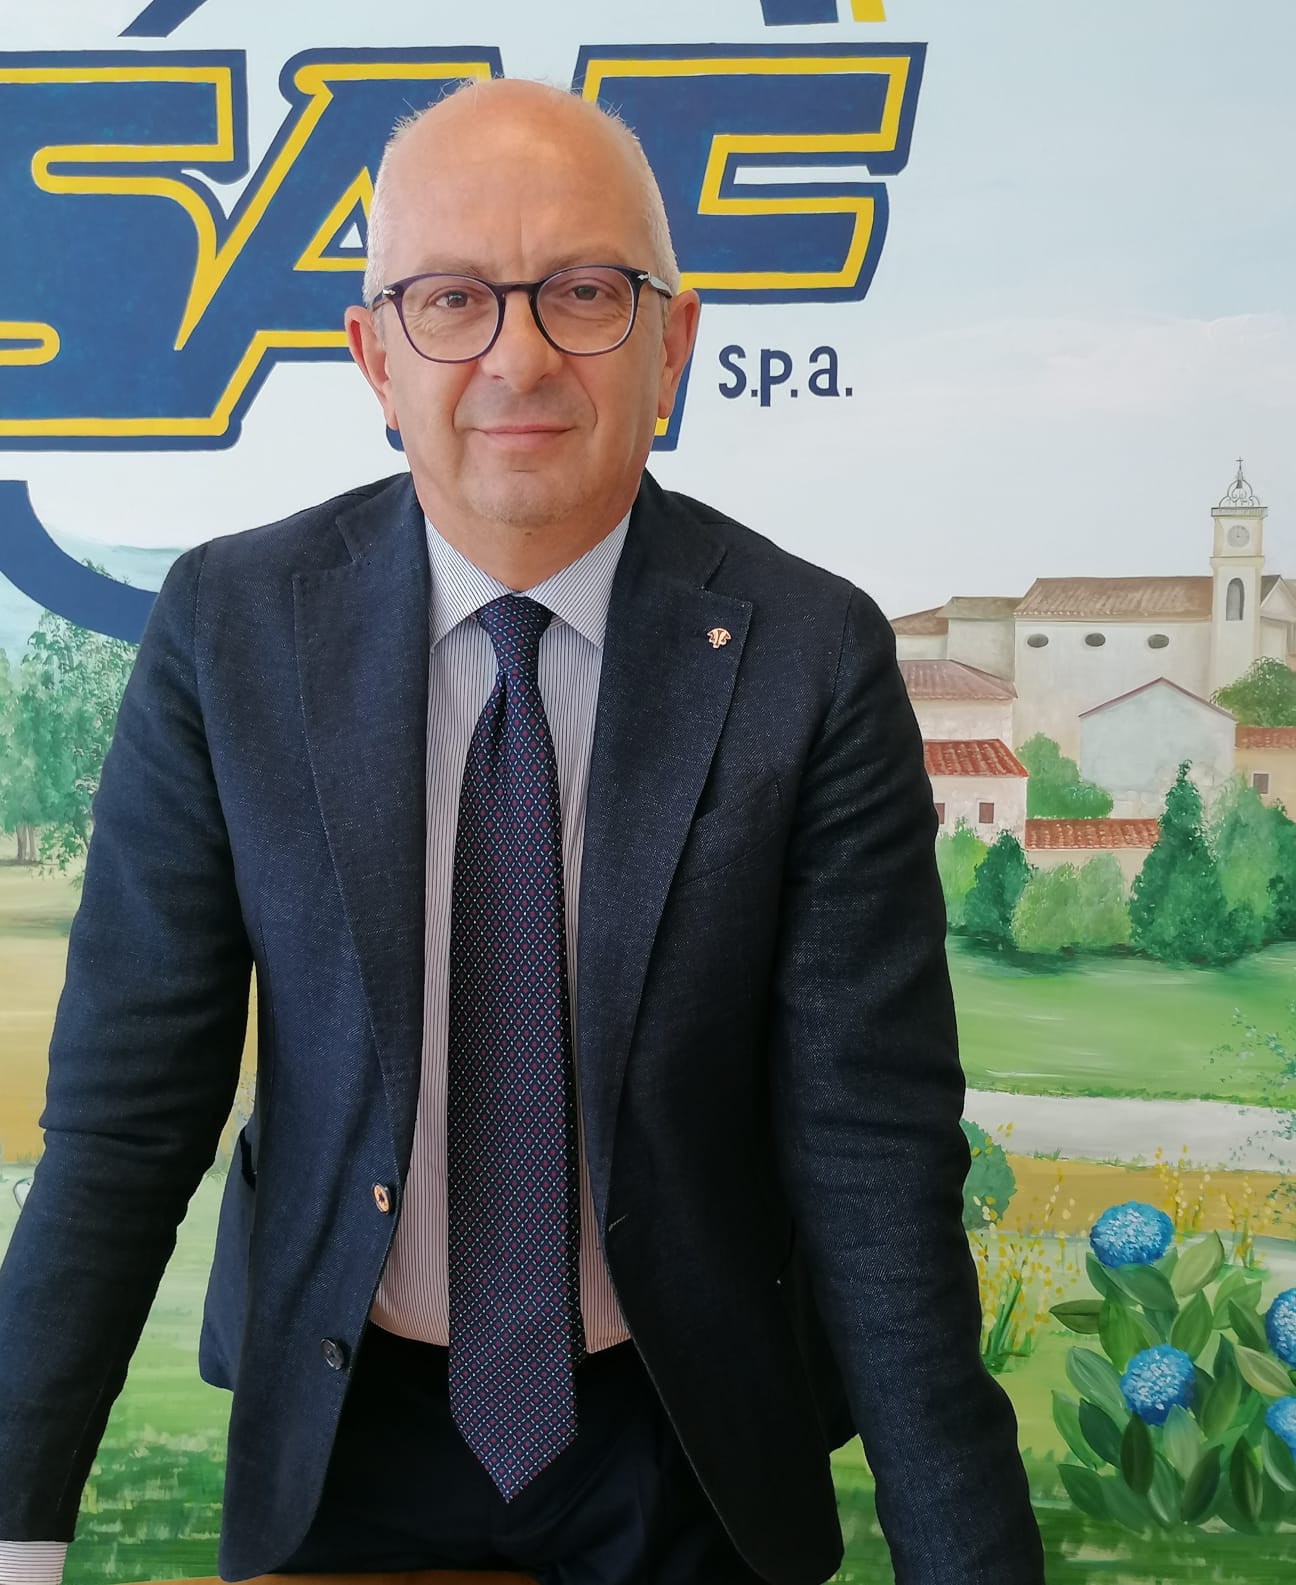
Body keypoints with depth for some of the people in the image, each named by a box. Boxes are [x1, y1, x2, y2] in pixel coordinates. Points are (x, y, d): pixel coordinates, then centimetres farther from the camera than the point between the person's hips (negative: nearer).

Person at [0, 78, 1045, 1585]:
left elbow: (875, 1155, -16)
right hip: (340, 1421, 1)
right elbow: (127, 1108, -11)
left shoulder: (813, 657, -15)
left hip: (686, 1444, 0)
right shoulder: (230, 625, -12)